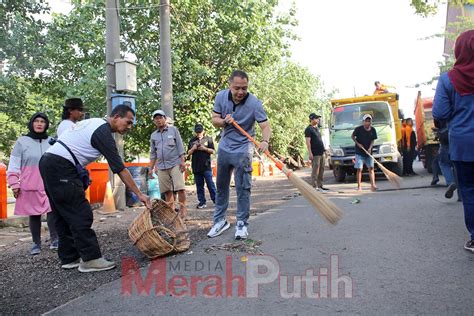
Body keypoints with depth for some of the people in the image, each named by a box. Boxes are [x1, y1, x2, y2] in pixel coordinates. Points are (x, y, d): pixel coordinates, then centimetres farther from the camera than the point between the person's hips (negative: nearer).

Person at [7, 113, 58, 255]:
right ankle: (36, 243, 19)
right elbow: (14, 164, 3)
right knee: (34, 214, 8)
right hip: (30, 185, 0)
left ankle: (55, 240, -1)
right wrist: (14, 184, -2)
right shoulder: (22, 141, 3)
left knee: (52, 211, -11)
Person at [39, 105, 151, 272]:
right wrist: (139, 194, -10)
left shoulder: (93, 122, 18)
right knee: (80, 214, -8)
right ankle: (90, 259, -5)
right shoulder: (103, 131, -11)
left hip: (48, 163, 10)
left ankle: (69, 258, 19)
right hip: (61, 168, -10)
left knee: (64, 215, 12)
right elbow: (119, 168, -13)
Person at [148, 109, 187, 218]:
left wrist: (182, 161, -8)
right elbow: (153, 153, 18)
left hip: (175, 164, -4)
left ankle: (183, 210, -3)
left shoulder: (173, 129, 5)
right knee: (167, 191, 4)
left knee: (180, 188, -11)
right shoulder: (153, 135, 15)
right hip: (161, 167, 4)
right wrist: (151, 168, 13)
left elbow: (180, 146, 1)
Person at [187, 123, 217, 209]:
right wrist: (193, 149, -7)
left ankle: (215, 200, 5)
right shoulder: (192, 140, 12)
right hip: (196, 166, 3)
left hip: (206, 166, -3)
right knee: (199, 185, 6)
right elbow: (189, 153, 13)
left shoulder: (208, 139, 5)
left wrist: (205, 148, -12)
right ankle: (202, 202, 11)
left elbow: (212, 151, 3)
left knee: (210, 184, -3)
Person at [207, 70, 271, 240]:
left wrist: (265, 141, -45)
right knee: (221, 186, 12)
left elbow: (265, 126, -24)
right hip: (224, 147, 5)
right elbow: (214, 120, 1)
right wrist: (224, 121, -22)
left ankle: (242, 224, 10)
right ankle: (220, 220, 26)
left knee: (243, 188, -3)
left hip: (243, 150, -4)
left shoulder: (254, 103, -19)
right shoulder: (221, 96, -7)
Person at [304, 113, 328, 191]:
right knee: (315, 171, -8)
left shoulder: (317, 128, 19)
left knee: (321, 170, 12)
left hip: (321, 153, 9)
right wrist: (310, 153, -20)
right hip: (315, 154, -9)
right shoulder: (309, 129, -9)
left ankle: (320, 186, 19)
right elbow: (308, 142, -15)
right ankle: (314, 187, -5)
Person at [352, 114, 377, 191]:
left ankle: (373, 185, 0)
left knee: (371, 168, -1)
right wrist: (358, 144, -10)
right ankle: (359, 186, 4)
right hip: (359, 152, -3)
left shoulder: (373, 130, -2)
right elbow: (353, 136, 2)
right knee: (359, 169, -3)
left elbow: (372, 140, 3)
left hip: (369, 152, 3)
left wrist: (370, 148, -13)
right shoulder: (358, 129, -11)